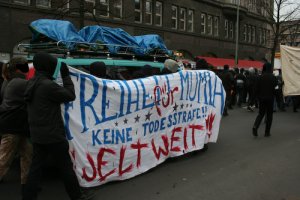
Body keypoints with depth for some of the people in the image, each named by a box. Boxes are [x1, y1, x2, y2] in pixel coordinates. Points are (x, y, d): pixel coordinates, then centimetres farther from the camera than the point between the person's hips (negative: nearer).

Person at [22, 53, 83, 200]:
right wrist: (66, 76, -4)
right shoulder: (48, 85, -22)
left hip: (37, 135, 8)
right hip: (53, 134, -8)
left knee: (36, 167, 13)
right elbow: (70, 95, -14)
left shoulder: (31, 83, 7)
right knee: (66, 166, 7)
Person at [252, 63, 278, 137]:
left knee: (261, 113, 12)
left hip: (261, 98, 2)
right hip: (270, 98, -2)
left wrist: (258, 97, 11)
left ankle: (255, 127, -12)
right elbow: (275, 87, -1)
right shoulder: (273, 77, -8)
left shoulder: (260, 77, -3)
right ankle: (267, 132, 9)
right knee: (269, 114, 8)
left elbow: (257, 88, 1)